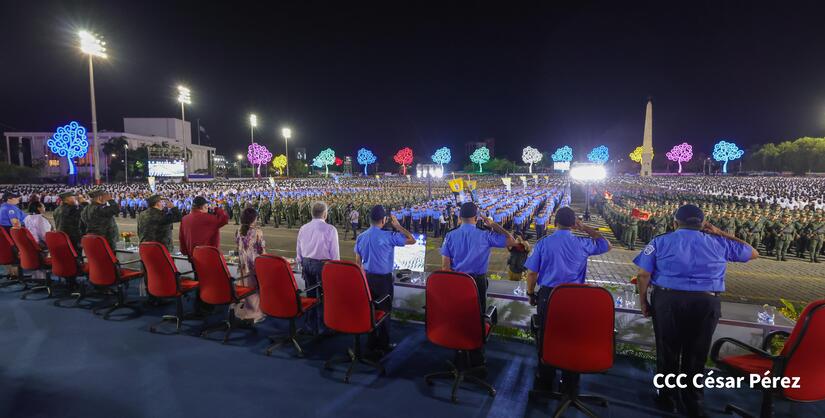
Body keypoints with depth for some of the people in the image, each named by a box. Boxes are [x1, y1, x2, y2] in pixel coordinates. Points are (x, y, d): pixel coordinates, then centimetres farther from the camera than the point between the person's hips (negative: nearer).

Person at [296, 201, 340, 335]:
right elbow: (334, 253, -12)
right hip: (323, 264, -5)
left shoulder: (303, 228, 2)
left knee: (310, 295, 17)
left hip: (306, 264, 5)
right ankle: (321, 328, 18)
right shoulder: (330, 229, -15)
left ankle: (309, 326, 29)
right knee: (322, 297, 8)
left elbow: (299, 251, 10)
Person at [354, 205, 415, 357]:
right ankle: (383, 346, 20)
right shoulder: (388, 236, -18)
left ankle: (371, 343, 28)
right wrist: (397, 226, -4)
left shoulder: (361, 237, 1)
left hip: (367, 278, 6)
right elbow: (412, 240, -12)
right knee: (384, 311, 8)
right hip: (383, 279, -5)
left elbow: (358, 261, 8)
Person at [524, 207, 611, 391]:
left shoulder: (543, 243, -10)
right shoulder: (582, 243, -6)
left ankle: (545, 381, 26)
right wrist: (585, 228, 11)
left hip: (547, 295, -1)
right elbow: (606, 245, 15)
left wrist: (531, 294, 7)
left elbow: (532, 273, -8)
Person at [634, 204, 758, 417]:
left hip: (668, 300, -2)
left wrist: (643, 301, 5)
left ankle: (667, 399, 30)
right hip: (707, 303, 2)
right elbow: (753, 253, 27)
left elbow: (644, 274, -6)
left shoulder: (660, 242, 1)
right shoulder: (719, 243, 9)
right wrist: (721, 234, 25)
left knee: (667, 352, 15)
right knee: (696, 355, 17)